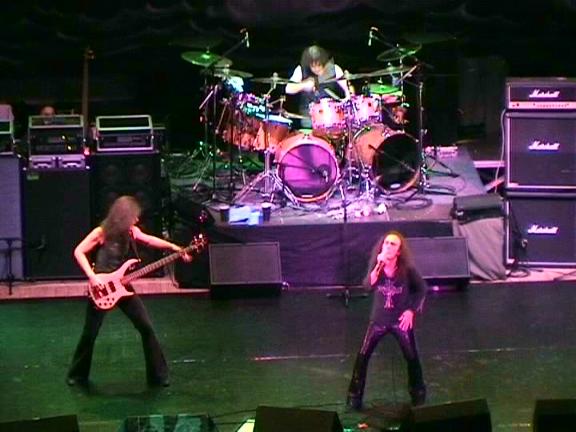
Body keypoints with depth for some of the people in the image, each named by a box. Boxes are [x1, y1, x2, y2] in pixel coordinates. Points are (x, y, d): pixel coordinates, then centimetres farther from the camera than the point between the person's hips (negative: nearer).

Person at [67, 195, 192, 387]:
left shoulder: (131, 232, 1)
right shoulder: (102, 233, -14)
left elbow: (149, 240, -7)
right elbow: (78, 252, -13)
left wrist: (174, 247, -20)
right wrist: (92, 276, -21)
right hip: (101, 289, -5)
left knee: (146, 328, -2)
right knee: (89, 334, 4)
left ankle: (158, 374, 7)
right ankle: (77, 375, 22)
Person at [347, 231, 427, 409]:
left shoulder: (407, 269, -13)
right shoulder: (376, 266, -10)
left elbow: (422, 289, 1)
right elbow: (368, 285, -28)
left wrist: (411, 310, -7)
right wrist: (379, 265, -39)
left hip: (401, 319, -1)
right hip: (379, 319, 1)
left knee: (411, 356, 7)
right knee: (362, 356, -5)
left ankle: (418, 392, 29)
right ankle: (355, 395, 6)